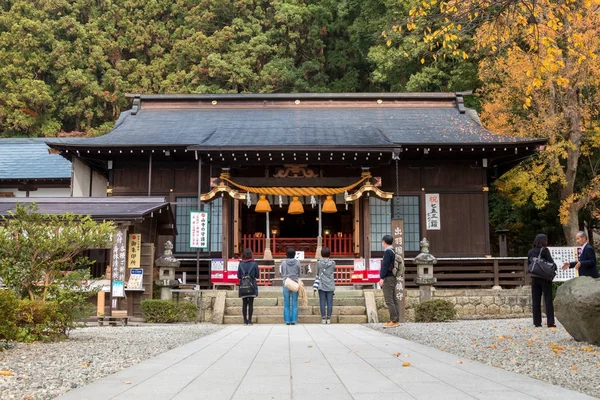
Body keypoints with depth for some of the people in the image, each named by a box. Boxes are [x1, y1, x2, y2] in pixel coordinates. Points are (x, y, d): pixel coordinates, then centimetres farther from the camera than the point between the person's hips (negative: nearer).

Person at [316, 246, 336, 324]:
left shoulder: (319, 263, -5)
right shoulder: (332, 263, -3)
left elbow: (317, 273, 5)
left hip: (322, 285, -1)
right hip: (330, 286, 1)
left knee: (322, 302, 3)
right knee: (329, 302, 3)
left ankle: (323, 318, 2)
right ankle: (328, 318, 3)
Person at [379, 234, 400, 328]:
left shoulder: (387, 252, -14)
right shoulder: (393, 251, 15)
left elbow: (385, 265, -19)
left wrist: (382, 278, -18)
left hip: (388, 278, -10)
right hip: (393, 278, 10)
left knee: (389, 300, -8)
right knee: (394, 300, 11)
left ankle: (393, 321, -8)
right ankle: (397, 320, 15)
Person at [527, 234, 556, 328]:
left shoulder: (530, 252, 5)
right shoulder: (544, 250, -9)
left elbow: (529, 265, 7)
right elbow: (551, 262, -12)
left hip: (534, 278, 4)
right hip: (545, 278, -4)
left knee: (536, 301, 7)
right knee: (548, 300, 3)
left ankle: (537, 322, 8)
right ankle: (550, 322, 2)